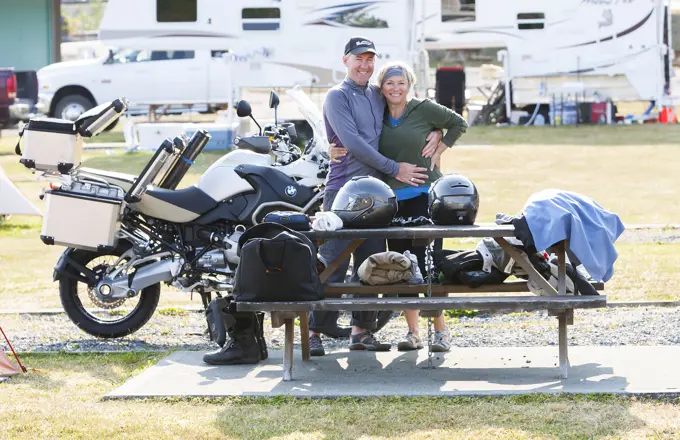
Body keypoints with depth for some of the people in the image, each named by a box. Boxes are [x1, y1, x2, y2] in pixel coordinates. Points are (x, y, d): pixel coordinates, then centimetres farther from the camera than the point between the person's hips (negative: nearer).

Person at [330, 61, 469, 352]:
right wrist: (337, 152, 1)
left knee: (427, 263, -9)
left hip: (424, 194, -4)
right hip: (392, 197, 4)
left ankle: (441, 330, 0)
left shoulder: (423, 109, 0)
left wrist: (439, 150, 1)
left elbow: (458, 124, 11)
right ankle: (413, 332, 12)